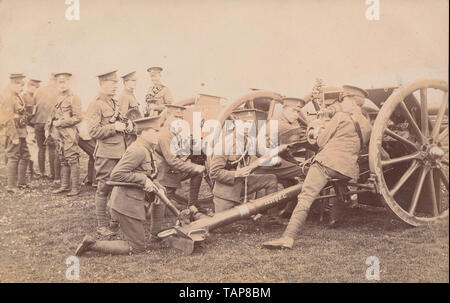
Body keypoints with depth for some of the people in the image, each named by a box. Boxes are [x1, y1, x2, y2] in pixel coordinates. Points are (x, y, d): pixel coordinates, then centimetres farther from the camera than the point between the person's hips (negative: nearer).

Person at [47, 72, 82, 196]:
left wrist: (60, 123, -15)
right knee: (63, 160, 13)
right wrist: (48, 127, 10)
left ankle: (75, 188, -1)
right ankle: (65, 185, 22)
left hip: (69, 134, -8)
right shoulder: (58, 98, 15)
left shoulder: (73, 98, -9)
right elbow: (53, 114, 22)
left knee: (72, 160, -5)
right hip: (59, 134, 8)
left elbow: (77, 118, -15)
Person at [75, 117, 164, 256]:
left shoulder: (148, 149, 9)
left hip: (136, 196, 10)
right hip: (127, 202, -10)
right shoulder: (138, 150, -23)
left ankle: (155, 234, 34)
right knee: (137, 248, 0)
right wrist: (143, 179, -24)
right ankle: (92, 245, -3)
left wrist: (156, 186, 2)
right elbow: (116, 175, -28)